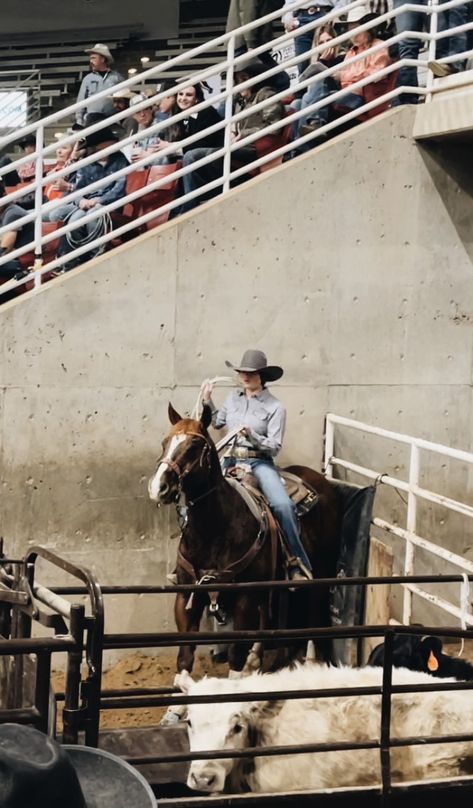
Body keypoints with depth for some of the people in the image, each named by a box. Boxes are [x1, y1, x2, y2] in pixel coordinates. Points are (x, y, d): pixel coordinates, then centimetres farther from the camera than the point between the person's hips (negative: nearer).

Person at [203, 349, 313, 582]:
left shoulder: (275, 407, -3)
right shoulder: (234, 398, 12)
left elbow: (274, 447, -7)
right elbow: (218, 422, 30)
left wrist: (251, 435, -23)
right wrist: (207, 401, 15)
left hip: (259, 462, -5)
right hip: (231, 459, 5)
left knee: (283, 505, -29)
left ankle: (298, 564, -21)